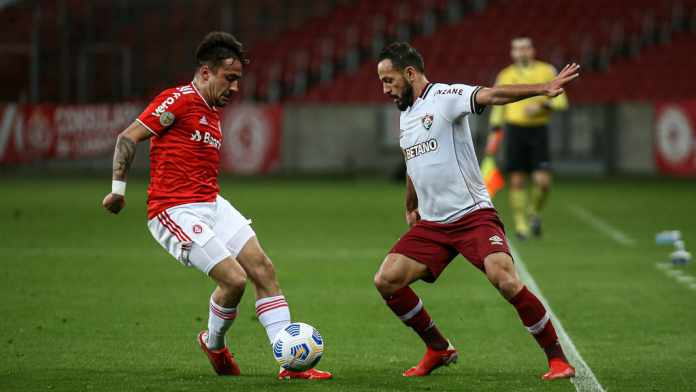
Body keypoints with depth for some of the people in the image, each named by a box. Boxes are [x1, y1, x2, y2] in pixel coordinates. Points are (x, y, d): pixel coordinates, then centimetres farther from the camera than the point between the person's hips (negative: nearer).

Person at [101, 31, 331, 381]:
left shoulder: (213, 113, 18)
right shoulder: (179, 100, -9)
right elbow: (127, 138, -12)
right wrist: (118, 190, -16)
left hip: (212, 205, 9)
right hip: (175, 211, -9)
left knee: (263, 269, -2)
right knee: (234, 279, -17)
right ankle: (213, 343, 14)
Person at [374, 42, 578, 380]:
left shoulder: (446, 96, -9)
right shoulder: (405, 114, 16)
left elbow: (491, 95, -27)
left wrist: (543, 88, -42)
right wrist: (411, 209, 44)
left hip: (473, 215, -8)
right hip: (431, 224, 8)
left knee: (505, 279, -26)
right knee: (386, 281, -5)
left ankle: (557, 359, -13)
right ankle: (439, 350, 13)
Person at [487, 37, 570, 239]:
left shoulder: (546, 71, 4)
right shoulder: (506, 76, 7)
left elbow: (561, 100, 2)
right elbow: (497, 106, 13)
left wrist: (542, 106, -15)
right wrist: (495, 131, 5)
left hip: (539, 130, 0)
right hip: (515, 129, 0)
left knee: (543, 181, -9)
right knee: (517, 180, -4)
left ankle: (534, 212, 19)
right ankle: (520, 223, 6)